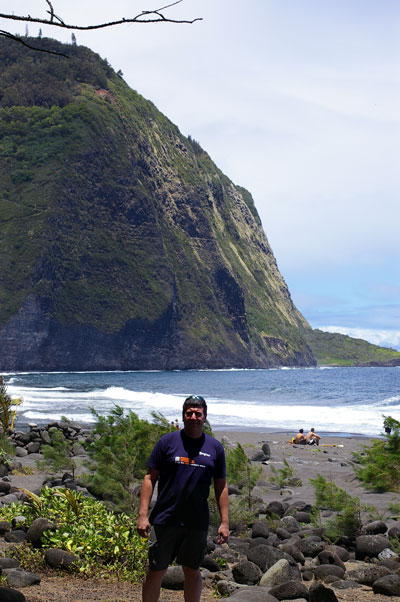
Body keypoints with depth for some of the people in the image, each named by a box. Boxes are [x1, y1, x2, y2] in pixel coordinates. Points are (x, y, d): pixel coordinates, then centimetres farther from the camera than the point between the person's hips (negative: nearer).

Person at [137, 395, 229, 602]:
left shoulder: (215, 447, 5)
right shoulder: (167, 442, -2)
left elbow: (221, 486, 9)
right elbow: (150, 479, -1)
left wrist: (224, 522, 5)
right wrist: (143, 515, -8)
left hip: (197, 523, 2)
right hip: (165, 520, -2)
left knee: (192, 571, 14)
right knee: (156, 572, 4)